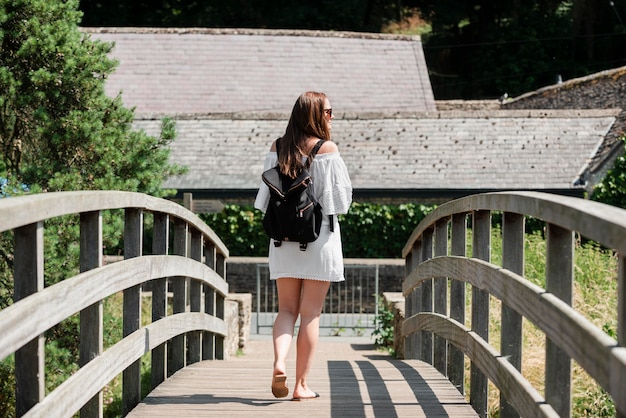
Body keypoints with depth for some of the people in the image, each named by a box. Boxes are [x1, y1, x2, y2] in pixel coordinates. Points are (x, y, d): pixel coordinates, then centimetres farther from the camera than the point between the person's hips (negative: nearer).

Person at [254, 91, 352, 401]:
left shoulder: (277, 148, 3)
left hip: (283, 236, 4)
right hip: (319, 236, -4)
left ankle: (279, 362, -14)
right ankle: (301, 384, 5)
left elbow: (267, 195, 7)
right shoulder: (327, 150, -10)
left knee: (287, 309, 11)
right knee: (310, 313, 3)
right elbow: (342, 195, -7)